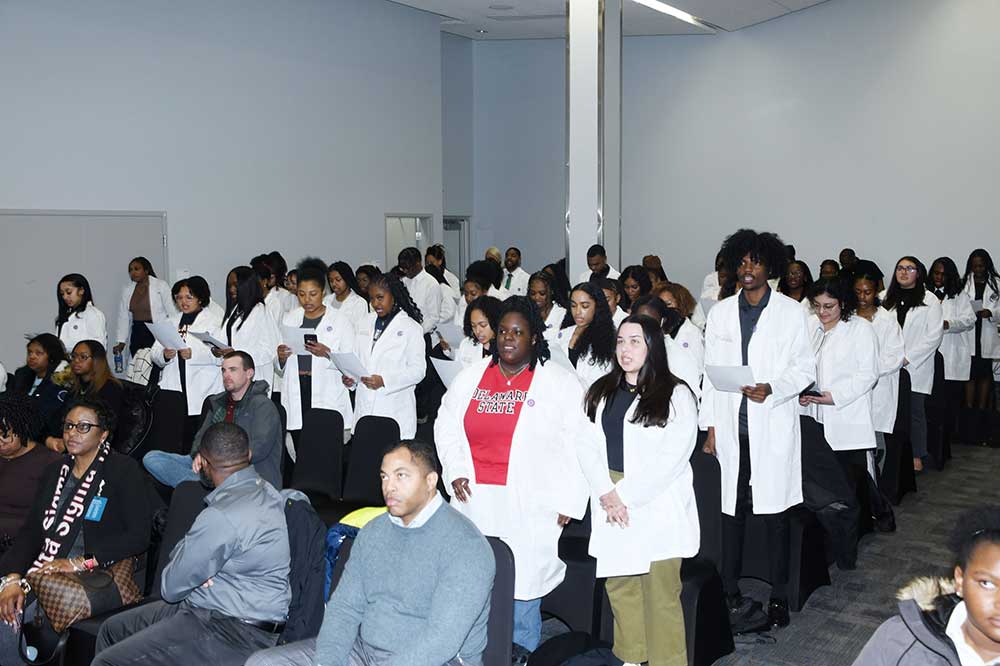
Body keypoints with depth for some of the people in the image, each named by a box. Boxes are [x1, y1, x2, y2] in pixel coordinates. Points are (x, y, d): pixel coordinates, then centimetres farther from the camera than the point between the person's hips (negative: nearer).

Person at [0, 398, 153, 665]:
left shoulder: (124, 471, -2)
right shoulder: (55, 471, 18)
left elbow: (138, 536, -10)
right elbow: (31, 530, 11)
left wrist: (79, 563, -15)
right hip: (43, 570, 6)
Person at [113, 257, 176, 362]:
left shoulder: (161, 286, -3)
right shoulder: (127, 290, 11)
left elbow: (172, 313, -5)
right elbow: (123, 317, 12)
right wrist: (120, 342, 5)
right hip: (137, 334, 4)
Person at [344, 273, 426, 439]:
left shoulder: (411, 328, -3)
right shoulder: (367, 323, 14)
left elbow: (418, 369, -8)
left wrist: (384, 381, -18)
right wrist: (351, 377, 1)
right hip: (365, 405, 5)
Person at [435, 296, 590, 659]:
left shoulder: (560, 383, -1)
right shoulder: (471, 377, 11)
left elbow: (577, 443, -4)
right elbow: (446, 424, 15)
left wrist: (568, 500, -9)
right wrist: (455, 470, 2)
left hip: (528, 503, -3)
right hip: (475, 497, 3)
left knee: (522, 576, -2)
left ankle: (522, 649, 16)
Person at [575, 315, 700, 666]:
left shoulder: (676, 396, -4)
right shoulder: (600, 391, 12)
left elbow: (671, 457, -11)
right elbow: (588, 446, 5)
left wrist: (625, 494, -13)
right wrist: (606, 493, -10)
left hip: (657, 507, -4)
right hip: (610, 504, 5)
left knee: (660, 591, -3)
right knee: (619, 585, 10)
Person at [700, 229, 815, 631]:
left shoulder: (791, 312, 1)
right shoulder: (720, 313, 10)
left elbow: (806, 368, 1)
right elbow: (711, 372, 10)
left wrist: (772, 389, -17)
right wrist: (710, 425, 6)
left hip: (773, 428, -2)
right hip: (731, 428, 3)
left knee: (775, 513, 3)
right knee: (731, 511, 6)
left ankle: (779, 596, 14)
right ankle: (730, 594, 14)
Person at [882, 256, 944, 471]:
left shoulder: (929, 300, 1)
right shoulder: (885, 298, 11)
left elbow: (934, 335, -5)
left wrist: (907, 357, -10)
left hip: (915, 367, -2)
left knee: (915, 411, 2)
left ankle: (917, 456, 12)